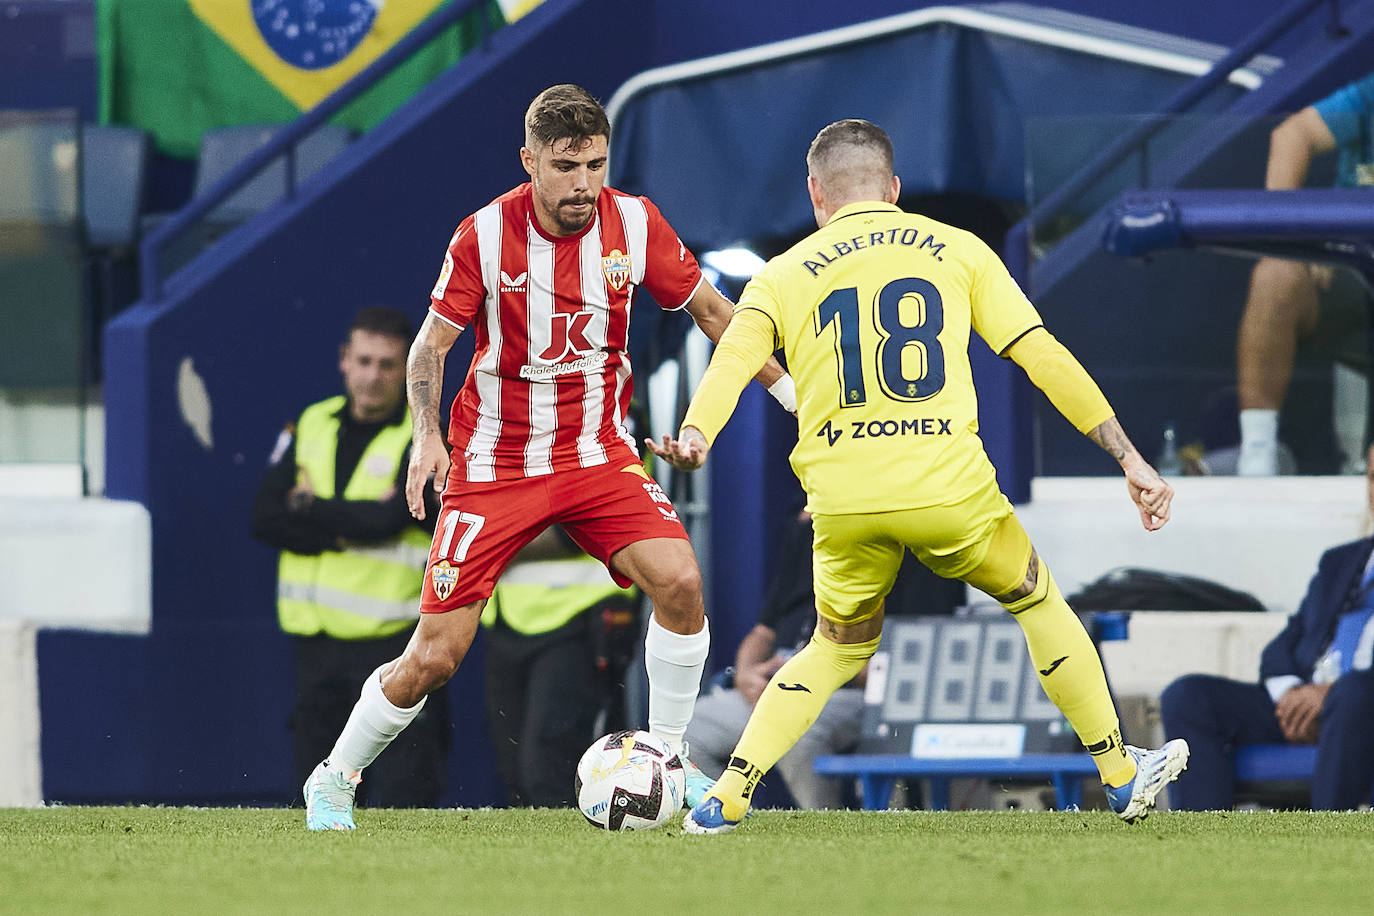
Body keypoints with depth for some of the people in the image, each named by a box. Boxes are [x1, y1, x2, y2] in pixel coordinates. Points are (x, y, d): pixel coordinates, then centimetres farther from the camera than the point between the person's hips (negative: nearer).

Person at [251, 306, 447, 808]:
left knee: (402, 794, -10)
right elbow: (266, 517, 1)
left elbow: (390, 517, -18)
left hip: (393, 645, -5)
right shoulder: (311, 426, 11)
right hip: (315, 641, 6)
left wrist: (310, 508, -4)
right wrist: (349, 525, -12)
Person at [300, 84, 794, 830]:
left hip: (598, 454, 2)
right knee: (434, 658, -6)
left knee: (679, 580, -24)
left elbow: (707, 308, 8)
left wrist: (786, 388, 6)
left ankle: (667, 760, -5)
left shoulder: (634, 224, -7)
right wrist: (426, 436, -18)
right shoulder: (485, 235, -14)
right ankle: (334, 780, 19)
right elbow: (430, 347, -3)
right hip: (494, 462, -2)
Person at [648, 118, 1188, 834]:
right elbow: (1043, 357, 8)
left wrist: (694, 437, -25)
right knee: (1038, 603, 24)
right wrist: (1129, 458, 9)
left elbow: (733, 355, -8)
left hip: (844, 505, 1)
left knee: (838, 647, 25)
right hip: (950, 490, -1)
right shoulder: (956, 250, 13)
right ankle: (1122, 775, 29)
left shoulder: (783, 275, 13)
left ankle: (727, 797, 12)